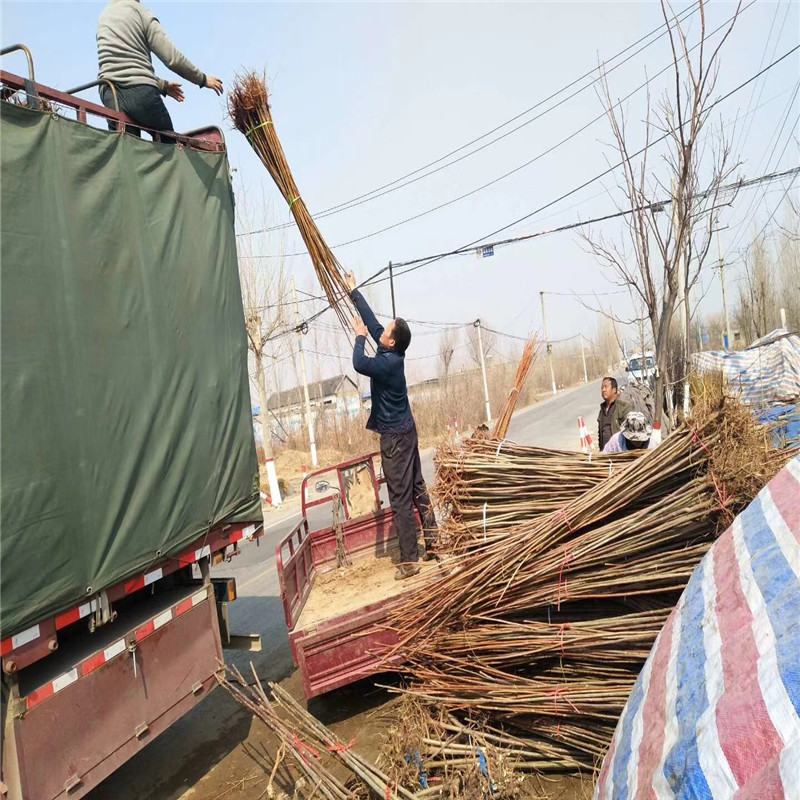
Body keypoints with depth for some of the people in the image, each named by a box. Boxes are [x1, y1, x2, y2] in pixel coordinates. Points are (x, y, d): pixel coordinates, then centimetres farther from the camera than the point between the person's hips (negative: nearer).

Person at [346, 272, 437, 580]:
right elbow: (371, 320, 12)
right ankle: (432, 543, 24)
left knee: (401, 497, -5)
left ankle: (409, 560, 1)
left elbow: (359, 364, -32)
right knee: (417, 488, 15)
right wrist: (354, 292, 20)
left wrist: (360, 337, -14)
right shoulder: (393, 355, 3)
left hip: (395, 437, -10)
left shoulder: (388, 362, -21)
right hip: (405, 431, 10)